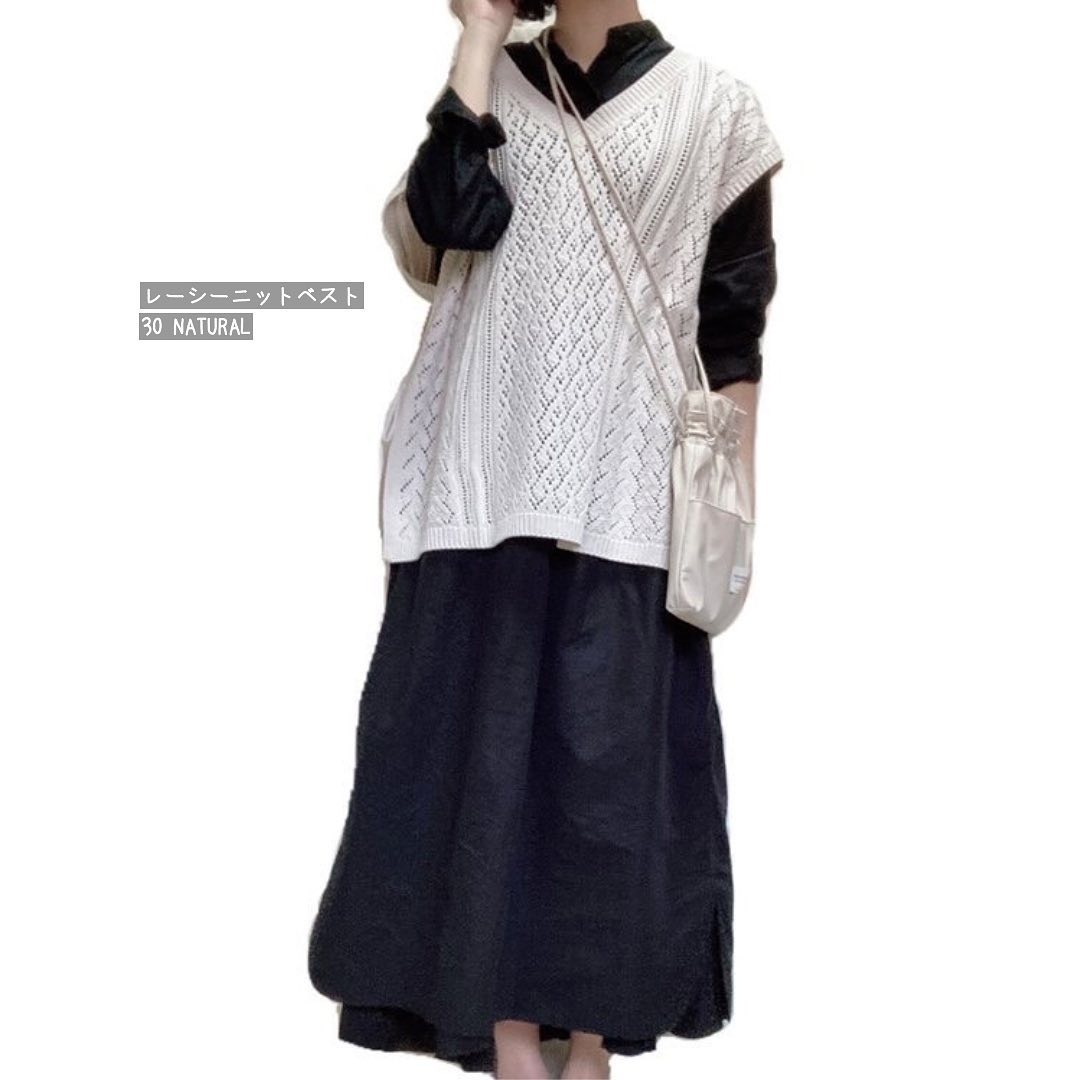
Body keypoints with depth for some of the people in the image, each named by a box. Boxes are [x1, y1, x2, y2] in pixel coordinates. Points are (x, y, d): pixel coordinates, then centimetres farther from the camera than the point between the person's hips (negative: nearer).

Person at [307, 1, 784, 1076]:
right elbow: (448, 219, -12)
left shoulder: (712, 105, 4)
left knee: (612, 745, 3)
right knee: (490, 730, 2)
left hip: (626, 493, -1)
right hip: (488, 475, 2)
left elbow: (735, 321, 3)